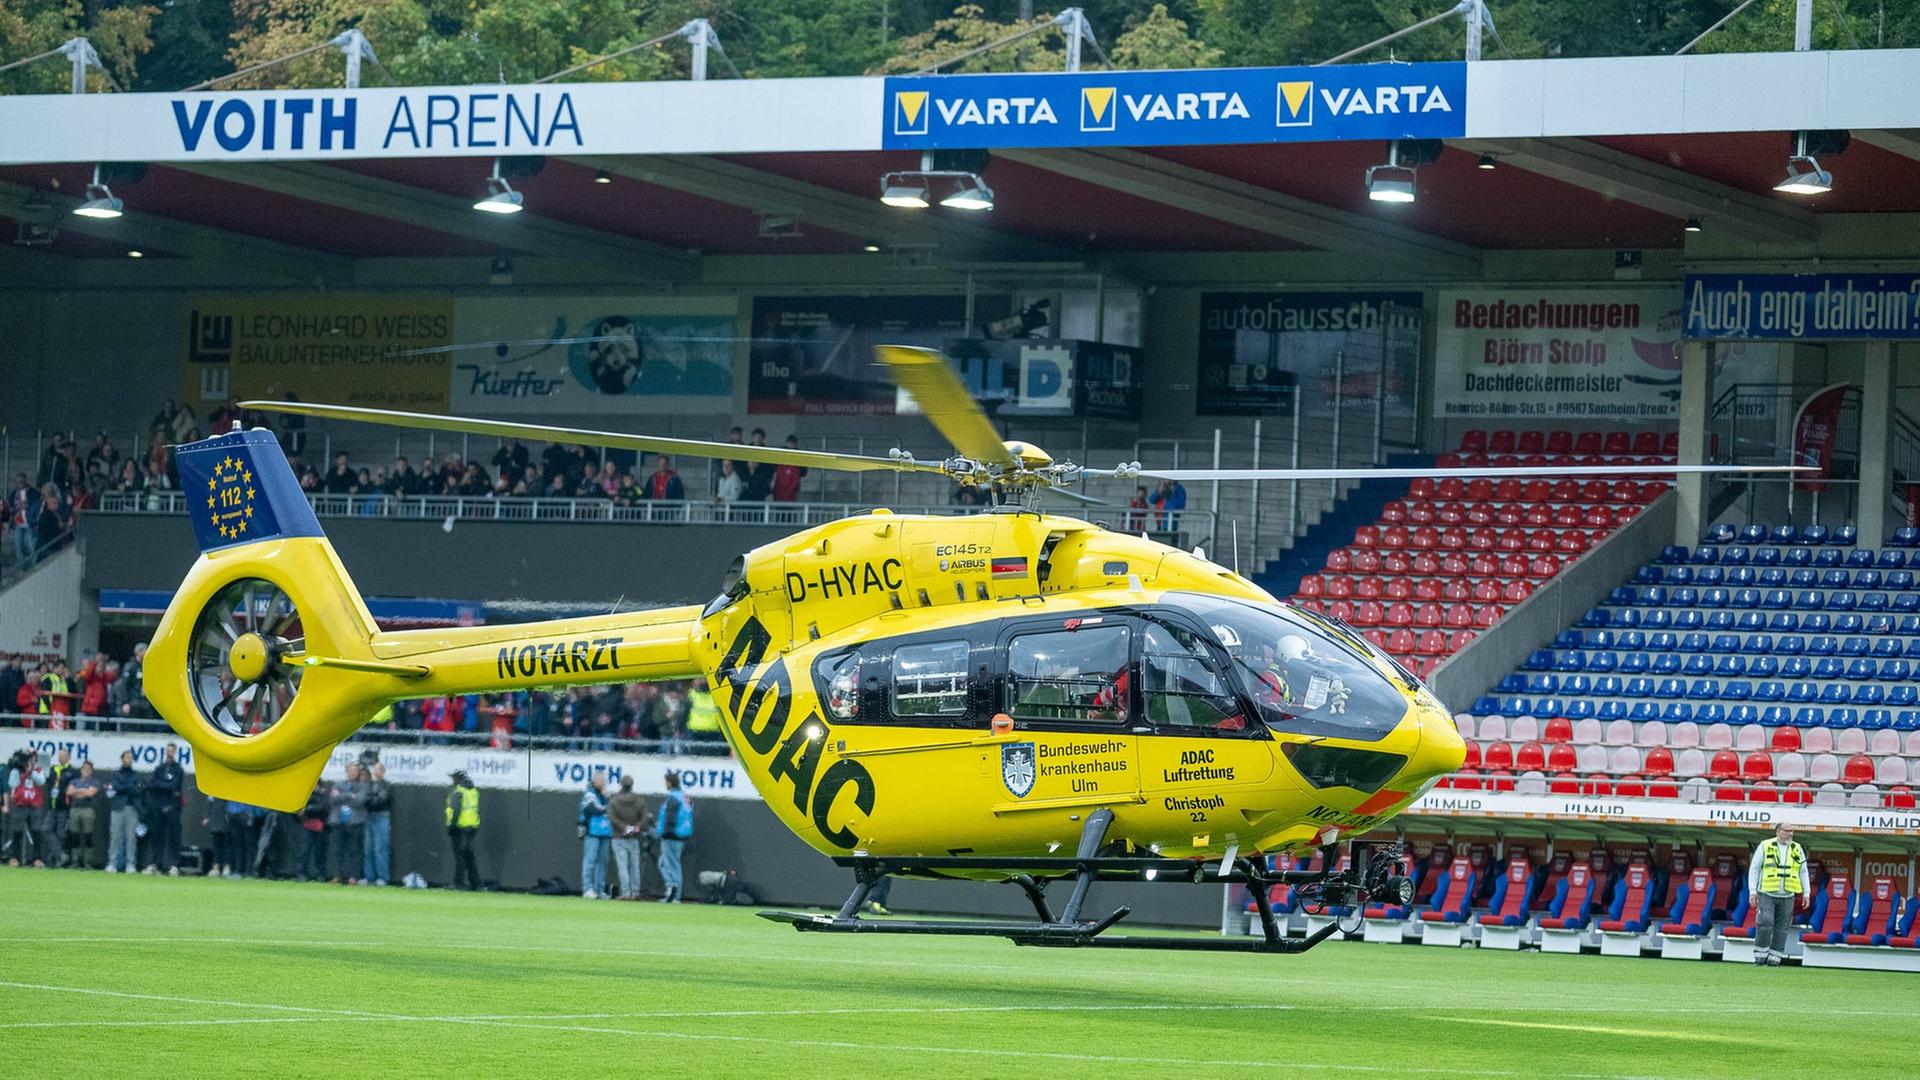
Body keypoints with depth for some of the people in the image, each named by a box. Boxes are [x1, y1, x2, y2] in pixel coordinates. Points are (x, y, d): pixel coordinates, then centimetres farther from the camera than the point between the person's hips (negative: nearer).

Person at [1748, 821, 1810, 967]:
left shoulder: (1797, 850, 10)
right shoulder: (1765, 847, 1)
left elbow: (1803, 872, 16)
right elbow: (1754, 869, 2)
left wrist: (1806, 893, 9)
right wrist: (1752, 891, -3)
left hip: (1787, 896, 3)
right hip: (1767, 894, -3)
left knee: (1782, 928, 1)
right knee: (1765, 924, -13)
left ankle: (1774, 958, 6)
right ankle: (1760, 955, -5)